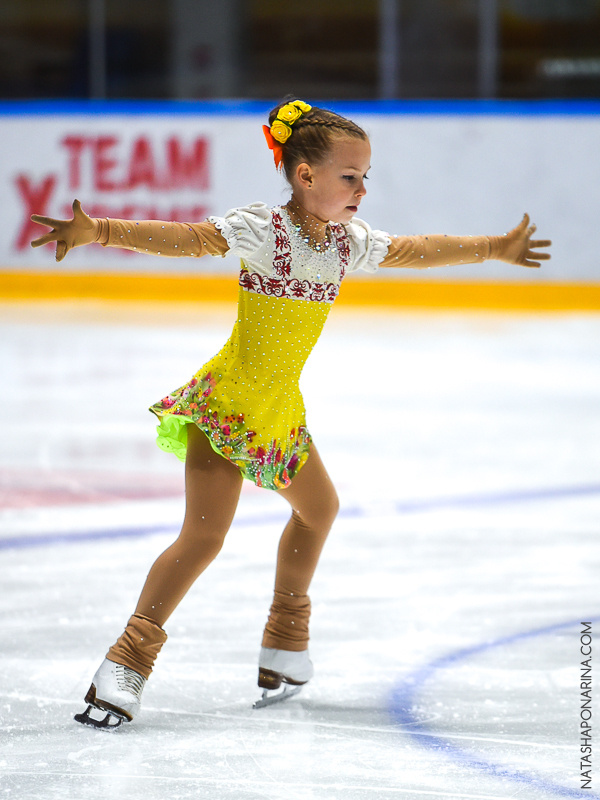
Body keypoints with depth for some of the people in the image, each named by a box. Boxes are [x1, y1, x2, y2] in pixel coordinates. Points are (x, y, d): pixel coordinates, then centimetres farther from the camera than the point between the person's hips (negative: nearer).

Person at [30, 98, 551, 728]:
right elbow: (186, 238, -30)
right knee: (203, 534, -18)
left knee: (318, 509, 24)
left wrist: (495, 248, 31)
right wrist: (100, 232, -44)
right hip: (224, 404, -8)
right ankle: (128, 659, -13)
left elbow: (414, 251, 20)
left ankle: (285, 638, 43)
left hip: (280, 410, 8)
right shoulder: (263, 230, -18)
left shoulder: (350, 242, 4)